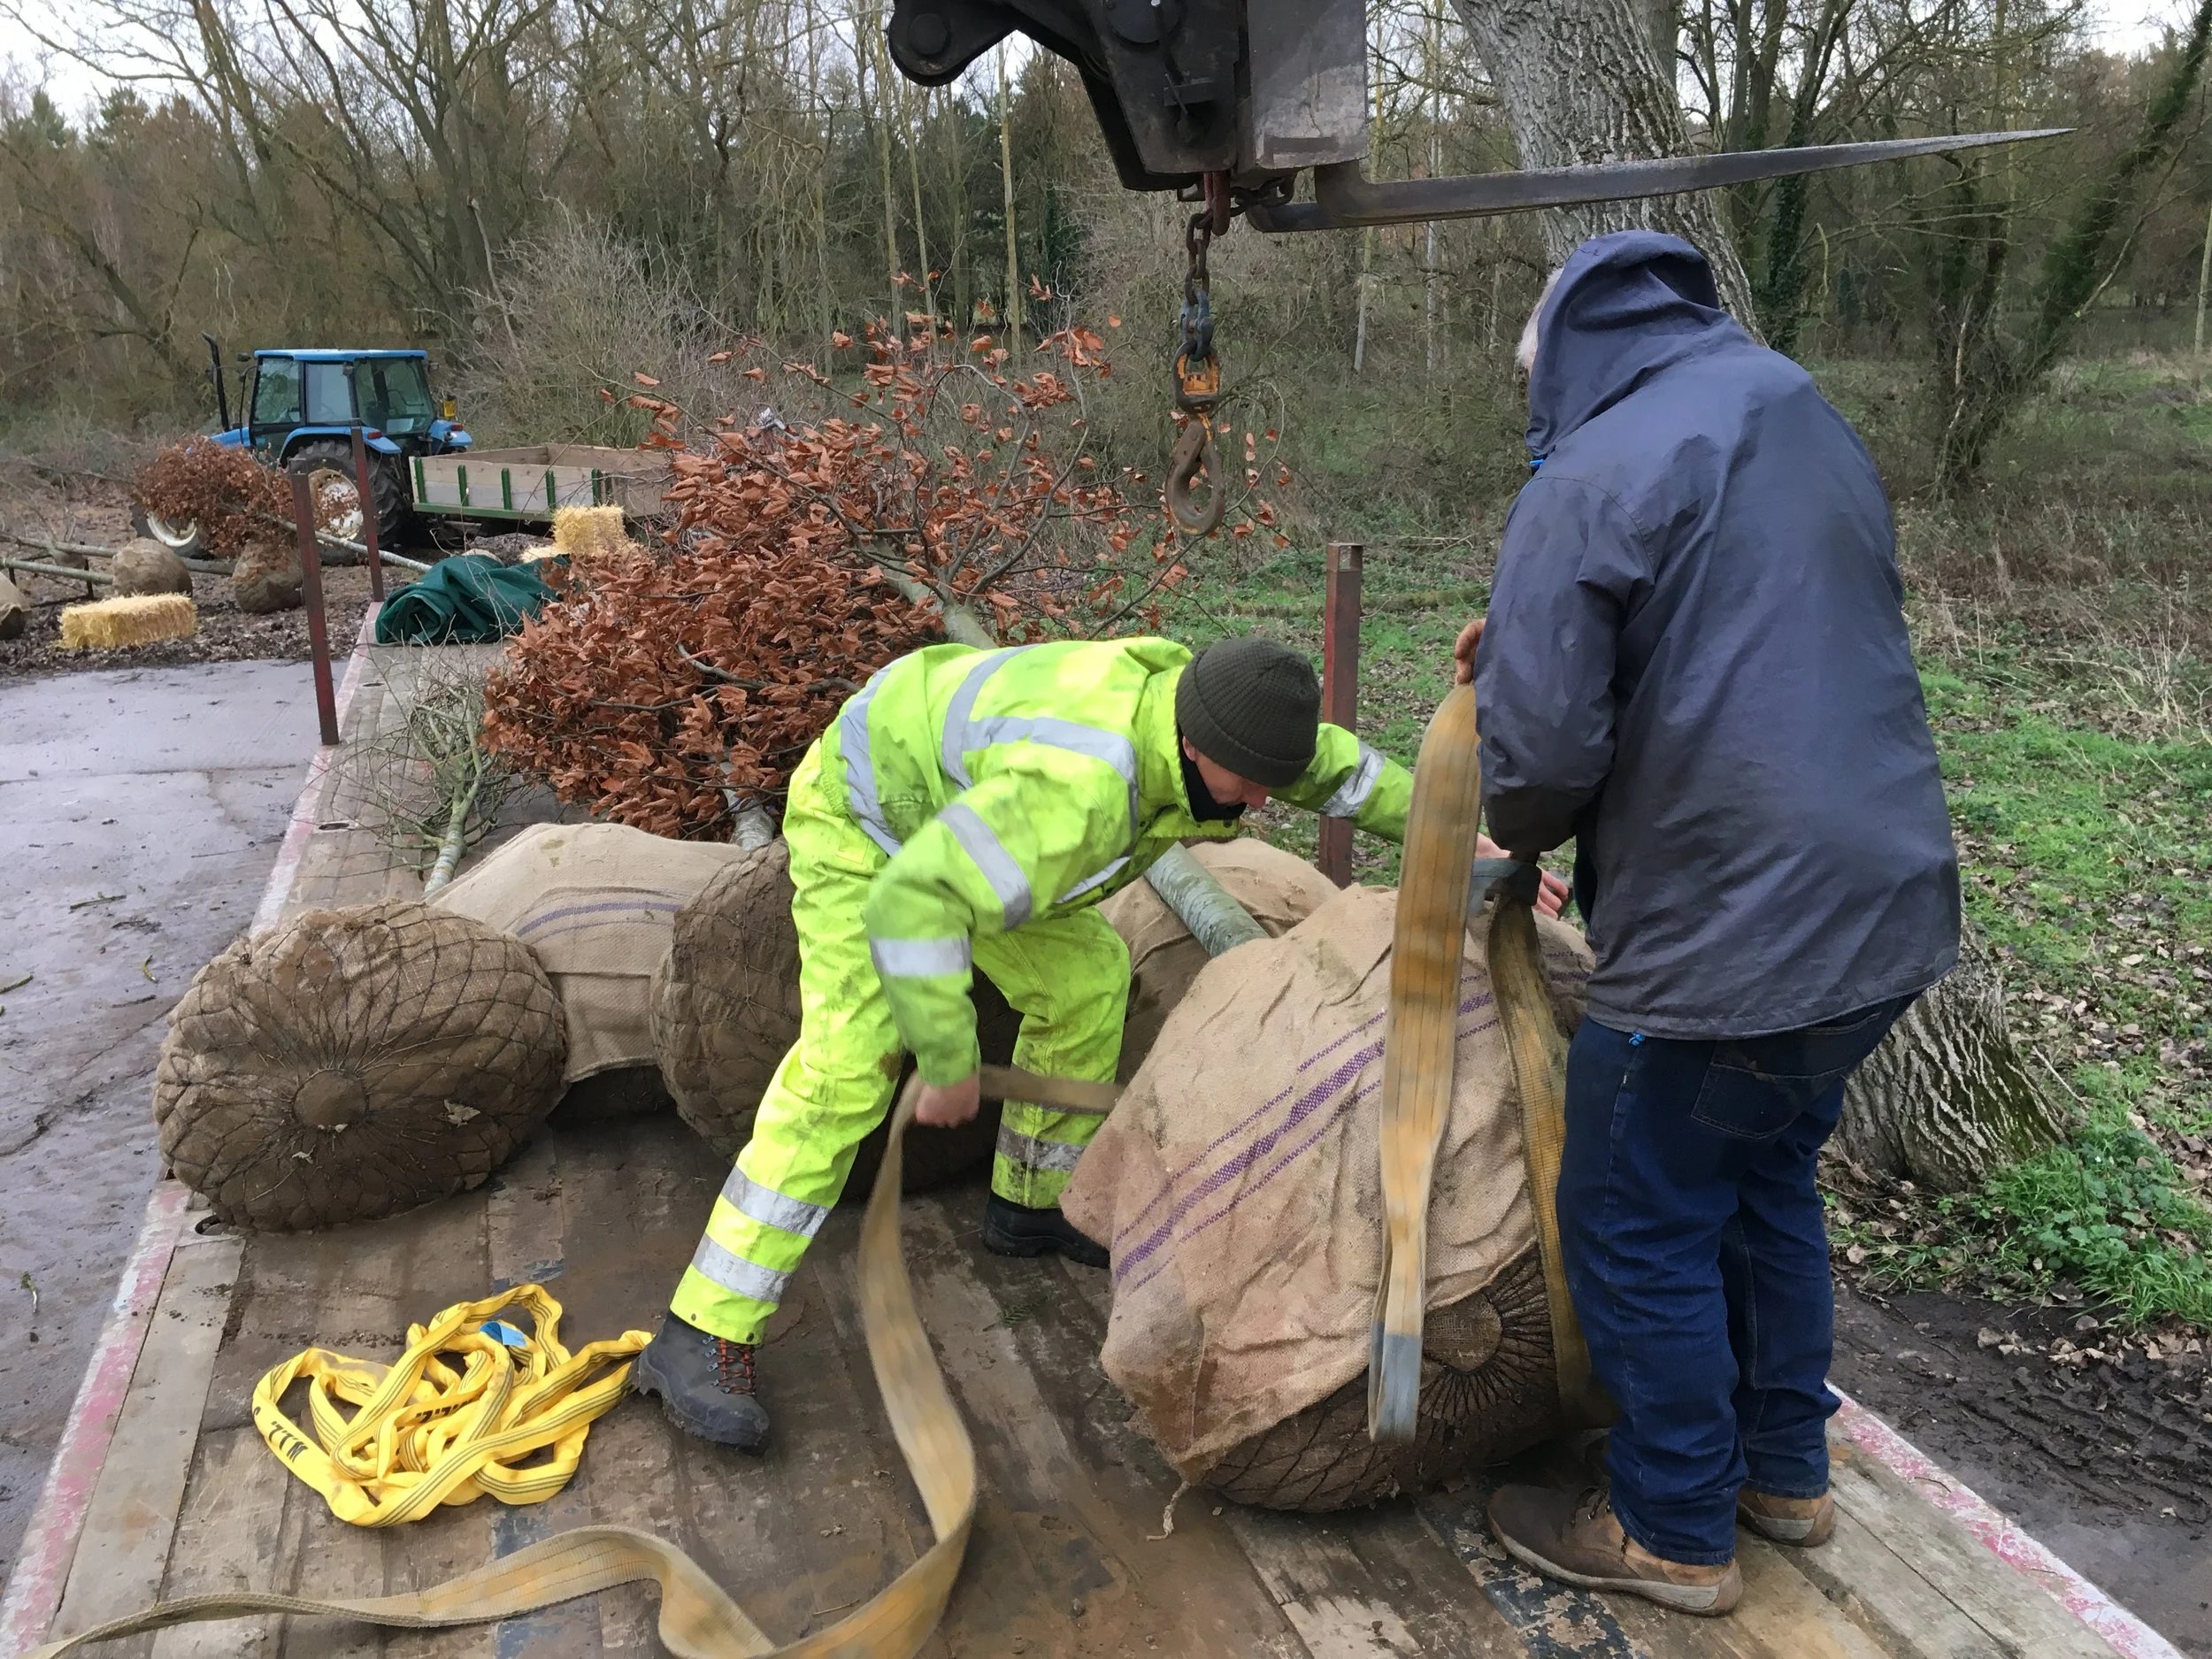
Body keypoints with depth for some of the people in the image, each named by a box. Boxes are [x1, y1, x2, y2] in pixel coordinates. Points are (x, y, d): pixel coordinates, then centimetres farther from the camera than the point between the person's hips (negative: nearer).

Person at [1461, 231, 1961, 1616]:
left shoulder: (1594, 480, -15)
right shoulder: (1814, 426, 11)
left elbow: (1542, 752, -21)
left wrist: (1520, 825, 4)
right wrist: (1524, 649, 15)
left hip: (1725, 941, -8)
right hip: (1892, 912, 9)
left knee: (1641, 1232, 9)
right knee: (1767, 1183, 24)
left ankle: (1675, 1532, 26)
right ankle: (1783, 1468, 40)